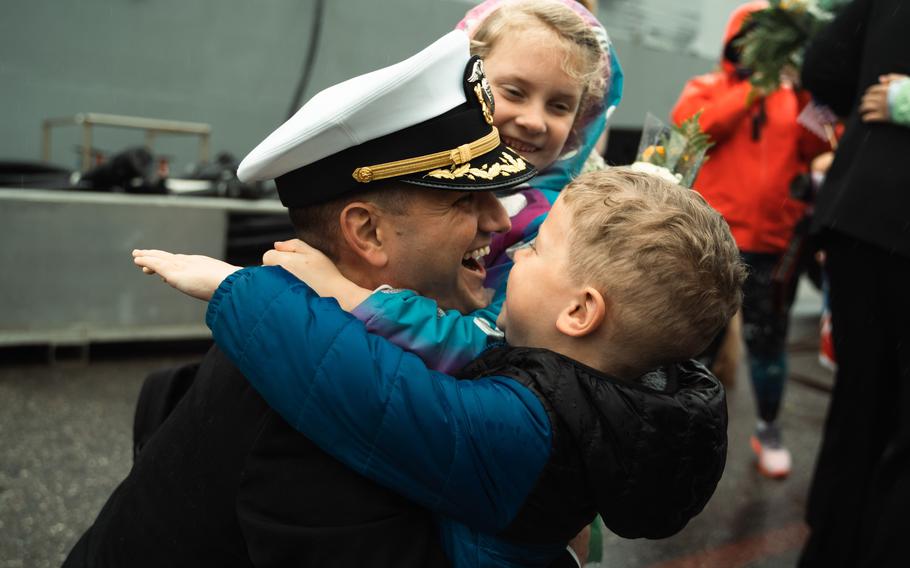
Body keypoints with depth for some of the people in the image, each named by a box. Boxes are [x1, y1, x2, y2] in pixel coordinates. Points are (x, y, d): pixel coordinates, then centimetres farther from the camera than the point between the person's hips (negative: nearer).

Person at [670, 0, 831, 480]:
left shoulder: (794, 94, 13)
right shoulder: (706, 87, 7)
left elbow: (816, 147, -1)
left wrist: (804, 93, -13)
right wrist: (751, 91, -16)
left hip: (774, 242, 2)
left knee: (768, 340, 9)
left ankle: (768, 429, 22)